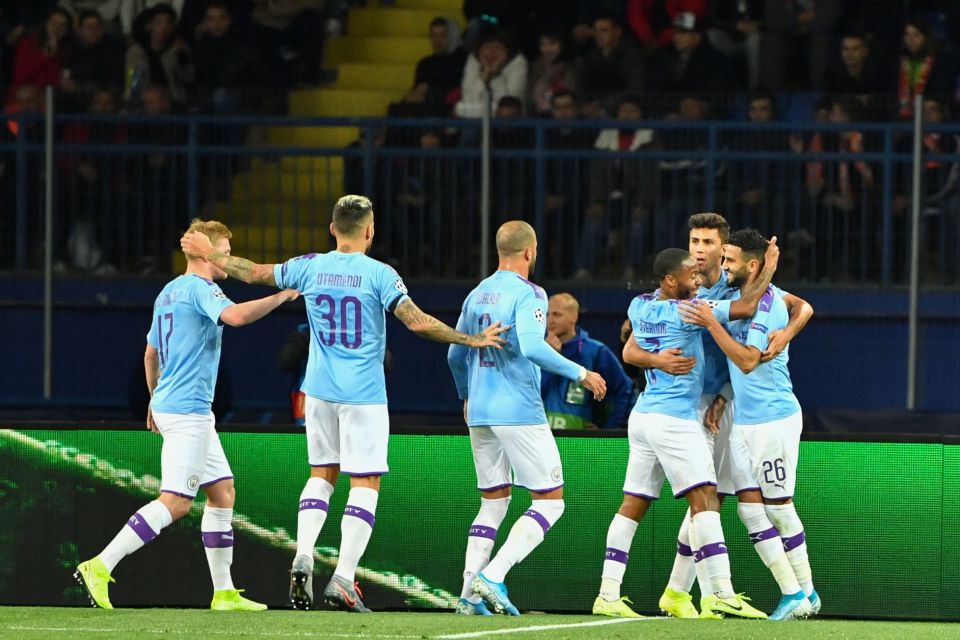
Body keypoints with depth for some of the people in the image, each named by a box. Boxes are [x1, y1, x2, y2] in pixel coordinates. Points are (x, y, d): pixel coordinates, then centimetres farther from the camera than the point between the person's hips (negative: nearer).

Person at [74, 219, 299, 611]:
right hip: (188, 410, -11)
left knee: (223, 492, 11)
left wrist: (155, 399, 36)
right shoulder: (199, 289, -12)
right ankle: (100, 567, -16)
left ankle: (224, 593, 11)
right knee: (175, 502, -13)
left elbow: (151, 353, 26)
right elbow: (236, 315, -31)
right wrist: (281, 297, -20)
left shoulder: (169, 293, 17)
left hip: (169, 404, 11)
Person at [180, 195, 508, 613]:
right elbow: (417, 321, -17)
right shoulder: (378, 274, -9)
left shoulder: (310, 267, 3)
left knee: (322, 473, 17)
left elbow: (254, 273, 14)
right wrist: (471, 339, -9)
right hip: (364, 392, -5)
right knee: (365, 483, -1)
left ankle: (303, 557, 0)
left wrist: (209, 254, 30)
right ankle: (343, 579, -10)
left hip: (319, 389, 5)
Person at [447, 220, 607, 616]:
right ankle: (493, 576, -16)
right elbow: (531, 346, -24)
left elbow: (456, 355, 21)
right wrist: (580, 374, -15)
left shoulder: (477, 295, 13)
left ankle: (470, 593, 4)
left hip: (479, 411, 7)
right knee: (550, 501, -1)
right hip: (519, 412, -7)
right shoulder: (528, 294, -9)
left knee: (493, 502, 15)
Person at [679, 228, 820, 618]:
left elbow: (747, 360, -25)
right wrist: (721, 397, 13)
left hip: (773, 419, -9)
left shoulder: (768, 303, -16)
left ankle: (805, 593, 7)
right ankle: (793, 593, 9)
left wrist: (711, 323, -27)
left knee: (778, 506, -3)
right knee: (750, 507, 4)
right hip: (743, 420, 9)